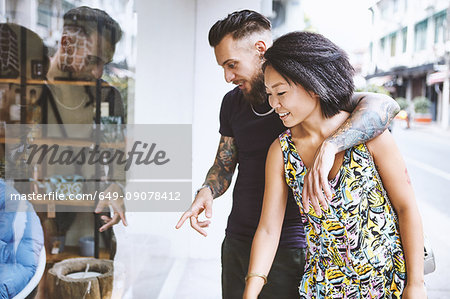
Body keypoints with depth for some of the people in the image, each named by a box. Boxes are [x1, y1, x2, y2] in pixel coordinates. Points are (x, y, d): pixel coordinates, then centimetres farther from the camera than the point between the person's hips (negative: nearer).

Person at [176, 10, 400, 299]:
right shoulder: (233, 103, 7)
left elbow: (384, 105, -28)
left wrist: (329, 146, -44)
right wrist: (206, 192, -9)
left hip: (290, 249, -5)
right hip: (236, 243, 6)